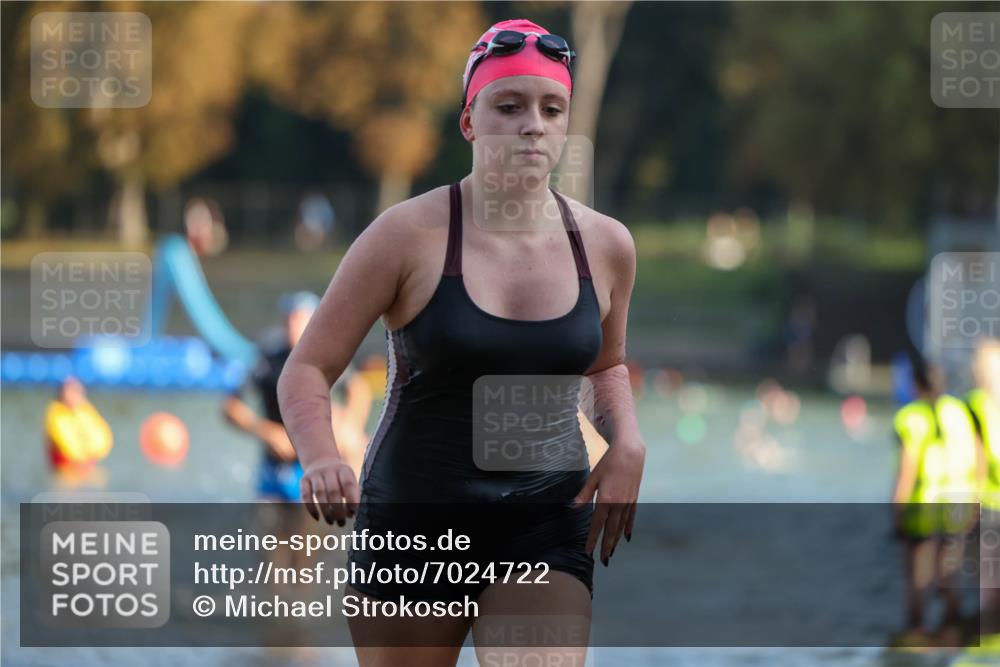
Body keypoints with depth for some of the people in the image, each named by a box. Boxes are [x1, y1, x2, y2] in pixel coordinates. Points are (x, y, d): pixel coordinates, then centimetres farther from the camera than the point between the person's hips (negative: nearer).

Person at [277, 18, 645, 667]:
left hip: (547, 523, 2)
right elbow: (307, 370, -6)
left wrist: (627, 442, 1)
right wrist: (321, 457, -26)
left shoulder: (605, 245, 2)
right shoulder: (410, 235, -9)